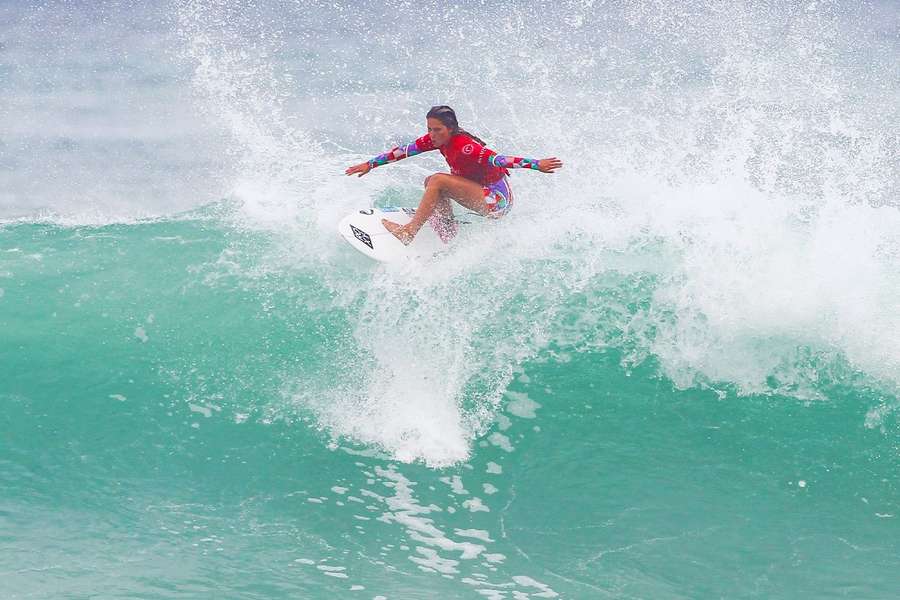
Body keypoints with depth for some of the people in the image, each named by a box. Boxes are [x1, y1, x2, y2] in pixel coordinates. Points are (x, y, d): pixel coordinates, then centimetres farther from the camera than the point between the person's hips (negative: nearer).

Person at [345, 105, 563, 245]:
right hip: (483, 193, 9)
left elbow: (499, 160, -32)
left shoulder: (465, 147, -25)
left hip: (498, 201, -9)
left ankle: (409, 232, -13)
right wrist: (370, 164, 11)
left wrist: (536, 165, -40)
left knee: (437, 181, -20)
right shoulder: (436, 139, 0)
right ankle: (448, 236, 1)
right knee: (432, 183, 6)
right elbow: (404, 151, 7)